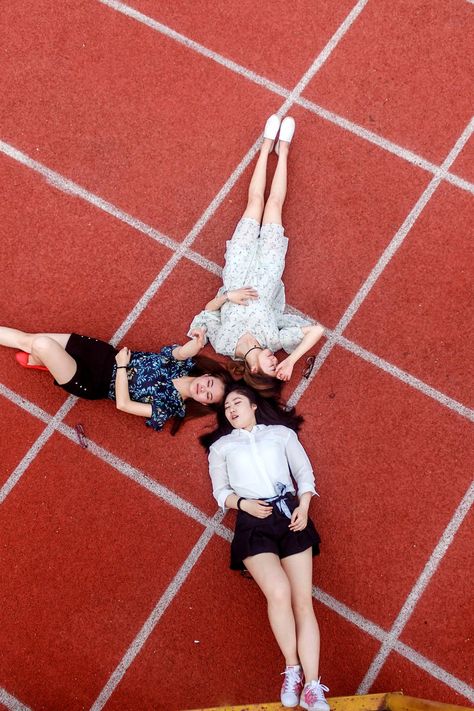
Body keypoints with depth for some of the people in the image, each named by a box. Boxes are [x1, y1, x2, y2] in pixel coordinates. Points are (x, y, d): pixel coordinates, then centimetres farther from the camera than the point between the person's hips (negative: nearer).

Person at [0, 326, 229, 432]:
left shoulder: (168, 407, -18)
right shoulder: (184, 365, -6)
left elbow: (123, 404, -21)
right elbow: (181, 352, -30)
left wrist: (121, 365, -19)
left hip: (93, 384, -4)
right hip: (105, 355, 5)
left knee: (41, 344, -21)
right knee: (28, 339, -1)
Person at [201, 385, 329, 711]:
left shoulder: (282, 432, 18)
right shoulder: (221, 445, 19)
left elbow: (305, 472, 12)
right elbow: (220, 490, 12)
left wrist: (303, 507, -5)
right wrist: (243, 503, -8)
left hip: (290, 514, 1)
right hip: (252, 522, -1)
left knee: (303, 600, -8)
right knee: (279, 592, -23)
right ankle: (292, 669, -2)